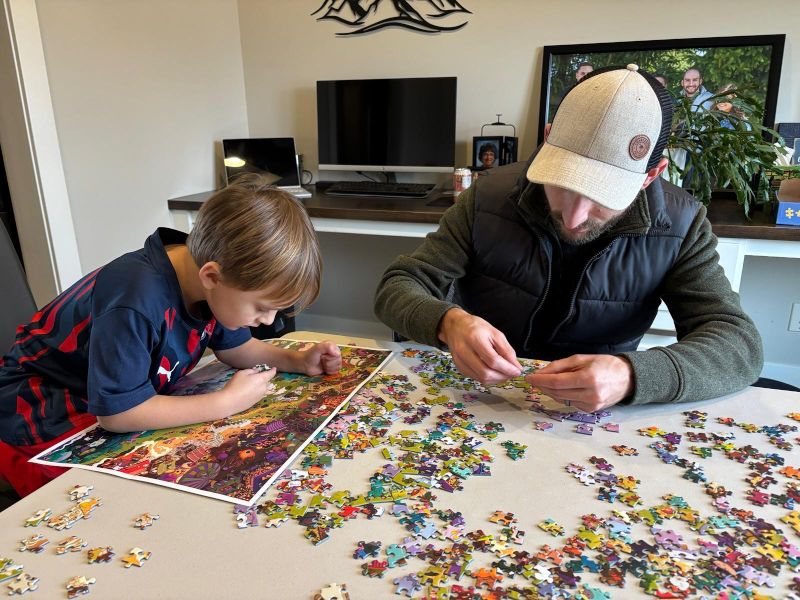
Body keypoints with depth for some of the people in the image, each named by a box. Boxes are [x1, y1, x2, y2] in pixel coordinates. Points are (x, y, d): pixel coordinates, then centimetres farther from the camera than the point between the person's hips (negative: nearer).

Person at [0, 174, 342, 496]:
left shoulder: (212, 280, -14)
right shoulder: (136, 301, -38)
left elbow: (233, 347, 3)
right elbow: (115, 413, -34)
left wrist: (298, 361, -12)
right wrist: (227, 402, -32)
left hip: (124, 405, 7)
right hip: (40, 423, -6)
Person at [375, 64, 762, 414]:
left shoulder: (679, 227, -10)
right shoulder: (490, 197, -12)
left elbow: (741, 345, -14)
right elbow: (397, 287, -10)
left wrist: (632, 376, -33)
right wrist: (448, 322, -32)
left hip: (594, 417, 0)